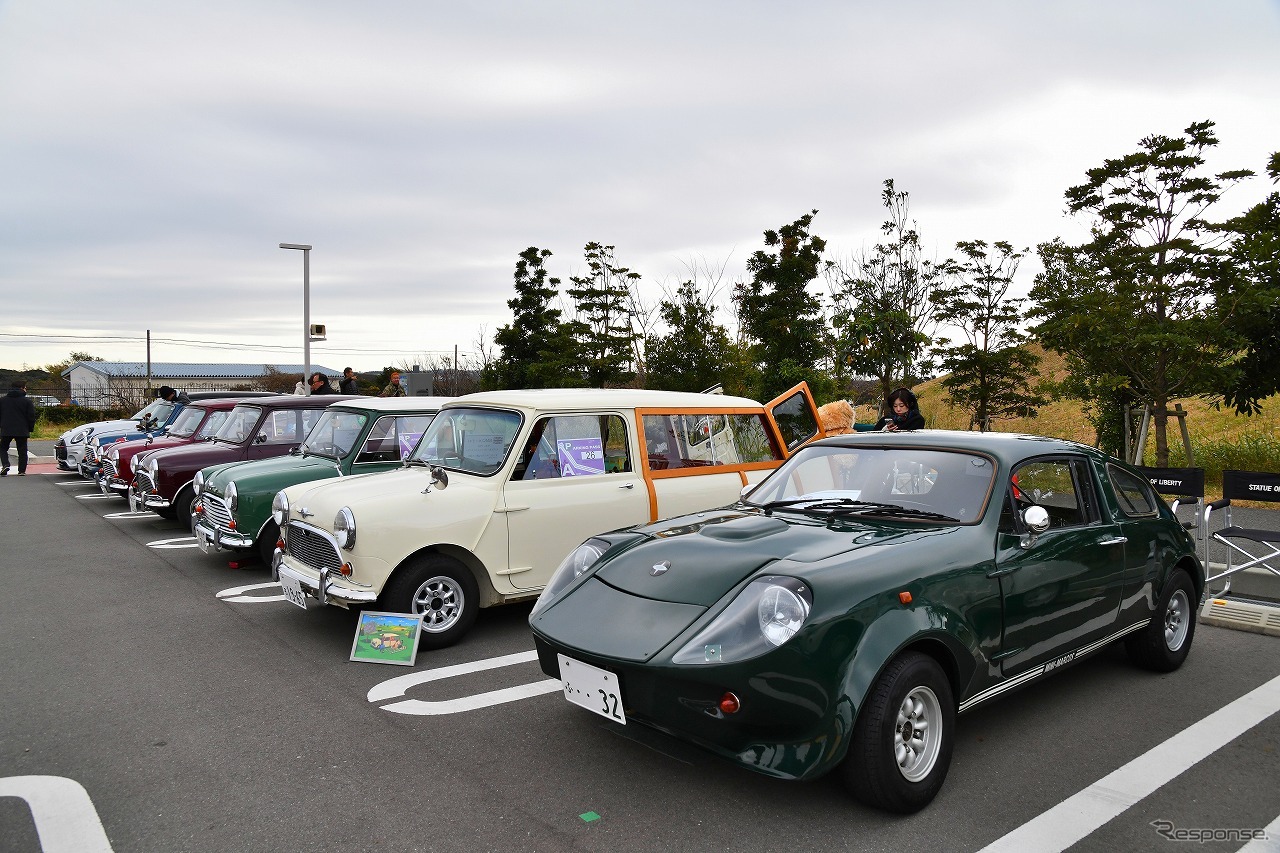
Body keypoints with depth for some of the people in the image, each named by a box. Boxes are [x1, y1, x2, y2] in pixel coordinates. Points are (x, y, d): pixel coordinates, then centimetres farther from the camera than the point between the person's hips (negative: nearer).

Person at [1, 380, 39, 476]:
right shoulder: (27, 401, -4)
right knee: (22, 450, 6)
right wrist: (30, 428, 6)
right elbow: (31, 416, -5)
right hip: (22, 431, -2)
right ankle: (22, 470, 5)